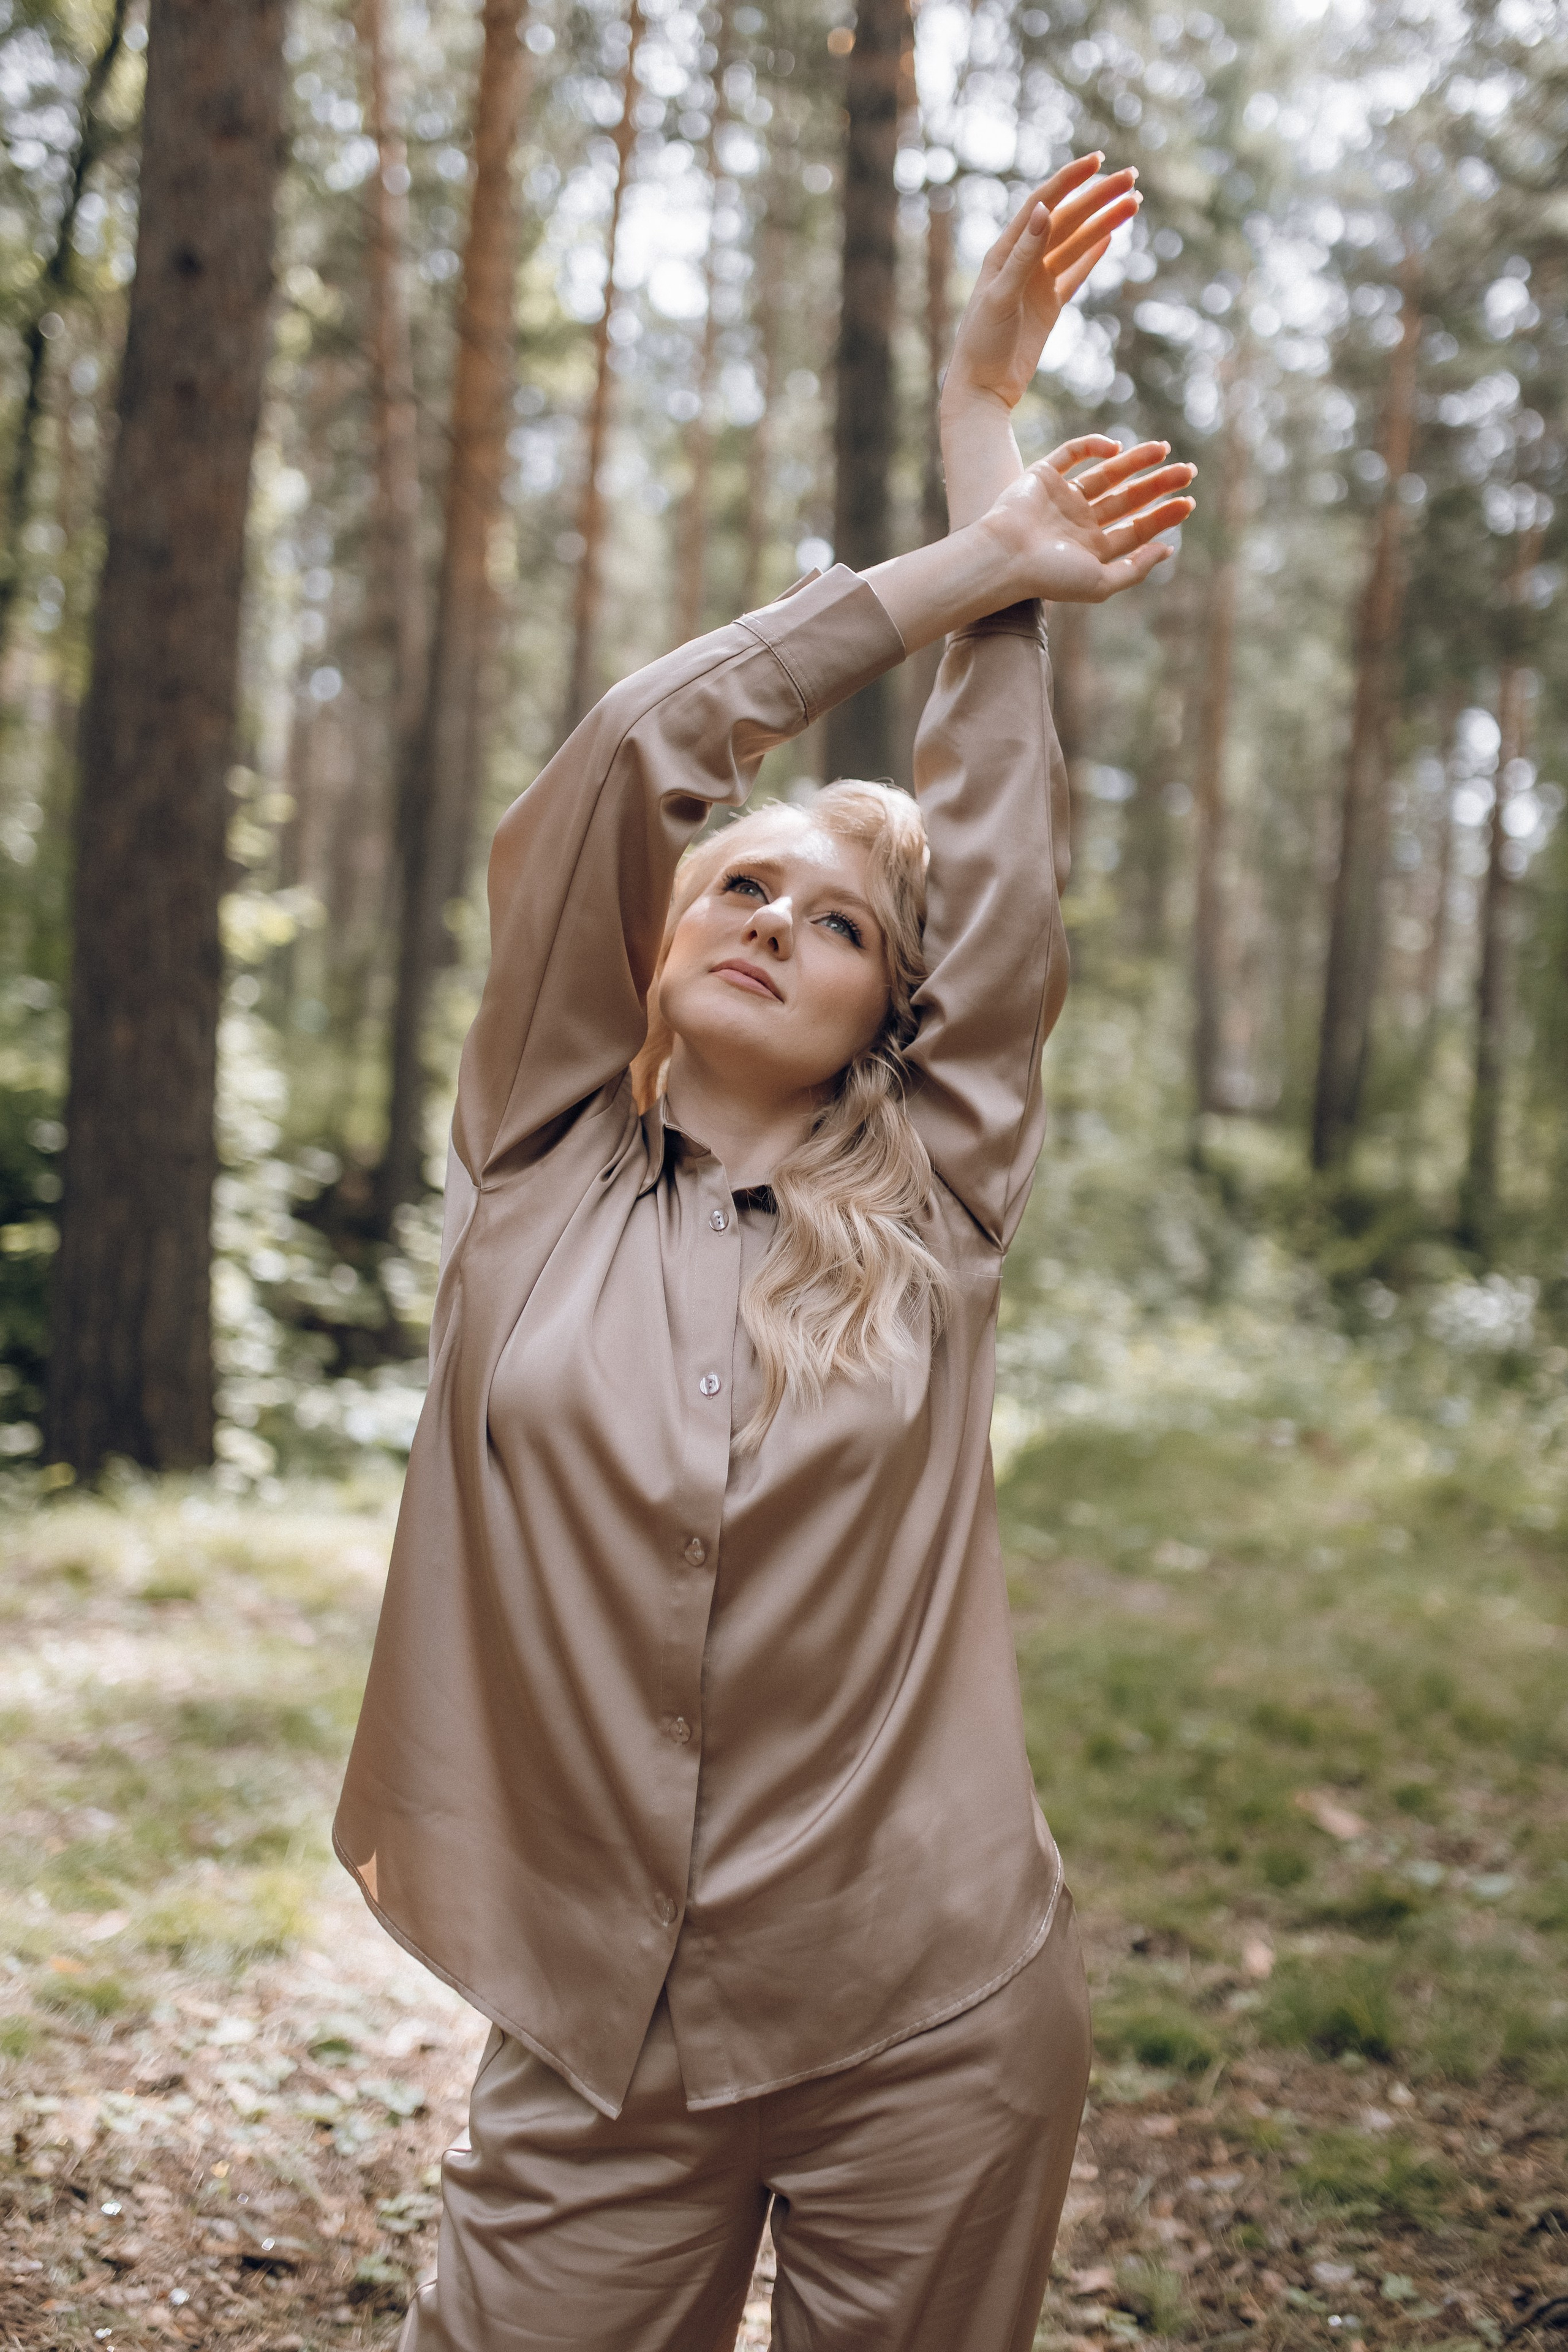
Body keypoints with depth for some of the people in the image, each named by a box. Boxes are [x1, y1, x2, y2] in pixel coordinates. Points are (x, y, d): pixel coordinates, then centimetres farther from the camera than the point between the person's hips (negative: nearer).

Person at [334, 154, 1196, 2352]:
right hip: (596, 2040, 0)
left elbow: (1002, 860, 0)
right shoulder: (542, 1165, 2)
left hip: (934, 2041, 0)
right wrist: (950, 574, 2)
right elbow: (633, 758, -4)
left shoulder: (930, 1218, 1)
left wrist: (990, 525, 6)